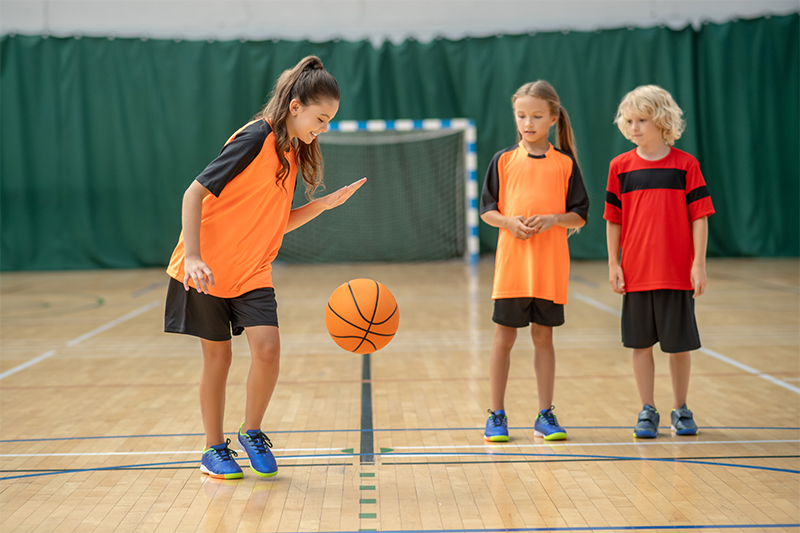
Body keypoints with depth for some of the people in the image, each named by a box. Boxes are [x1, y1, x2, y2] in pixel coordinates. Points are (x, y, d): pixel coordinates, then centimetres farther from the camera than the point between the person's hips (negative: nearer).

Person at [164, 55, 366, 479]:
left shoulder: (293, 152, 6)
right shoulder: (256, 138, -17)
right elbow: (195, 193, -18)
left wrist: (324, 203, -1)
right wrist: (193, 257, -26)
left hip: (253, 272, 6)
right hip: (207, 270, -5)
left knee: (267, 349, -12)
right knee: (218, 355, 3)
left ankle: (251, 433, 10)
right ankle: (214, 449, 20)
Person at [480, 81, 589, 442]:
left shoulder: (565, 163, 3)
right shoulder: (503, 160, 3)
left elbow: (580, 216, 3)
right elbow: (487, 211, 5)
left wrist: (554, 219, -15)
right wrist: (508, 222, -14)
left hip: (550, 266, 0)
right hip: (512, 263, 0)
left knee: (543, 337, 8)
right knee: (504, 338, 3)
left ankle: (545, 416, 17)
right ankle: (496, 416, 13)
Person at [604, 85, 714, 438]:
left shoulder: (685, 164, -2)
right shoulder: (620, 166, 3)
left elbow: (699, 217, -2)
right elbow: (614, 220, 6)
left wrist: (699, 263, -7)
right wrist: (613, 264, 2)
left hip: (677, 272, -2)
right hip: (636, 272, 2)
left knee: (679, 343, 6)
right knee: (640, 342, 7)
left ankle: (681, 410, 22)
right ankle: (647, 411, 19)